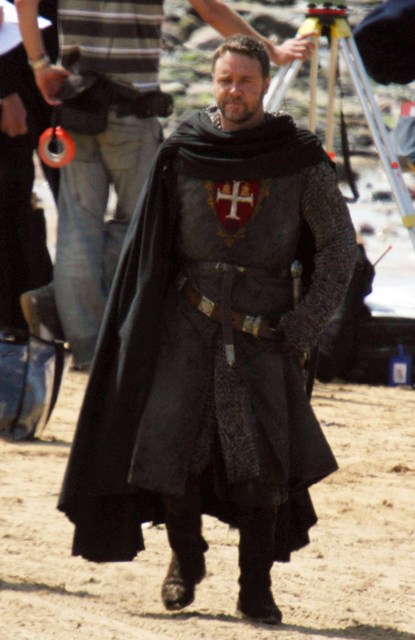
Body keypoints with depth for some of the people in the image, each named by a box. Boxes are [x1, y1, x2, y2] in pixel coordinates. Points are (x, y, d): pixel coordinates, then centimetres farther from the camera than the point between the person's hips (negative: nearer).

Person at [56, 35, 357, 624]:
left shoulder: (300, 159, -1)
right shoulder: (182, 154, 3)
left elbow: (339, 245, 5)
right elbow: (149, 248, 10)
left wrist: (303, 325, -3)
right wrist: (142, 329, 5)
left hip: (264, 332, -1)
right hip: (187, 326, 1)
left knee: (264, 460, -10)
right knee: (169, 442, -4)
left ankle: (256, 586, 0)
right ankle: (185, 557, 20)